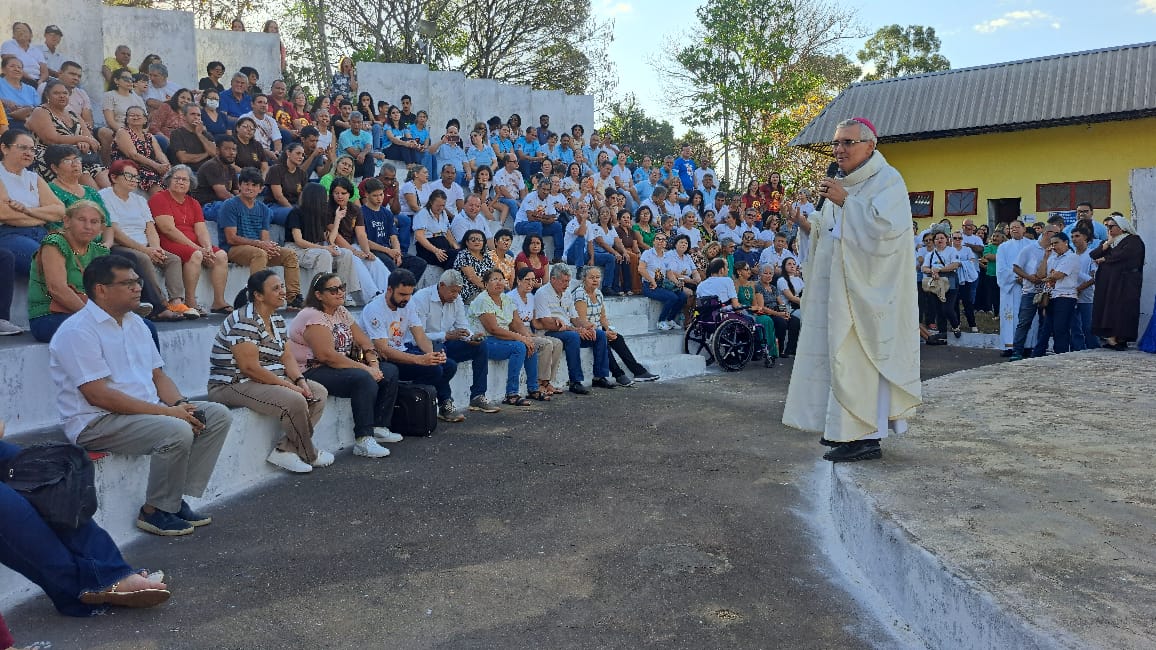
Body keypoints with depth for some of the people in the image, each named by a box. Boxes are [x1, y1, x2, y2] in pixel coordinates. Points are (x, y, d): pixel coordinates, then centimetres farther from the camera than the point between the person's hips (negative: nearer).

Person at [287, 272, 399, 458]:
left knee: (390, 371, 1)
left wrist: (373, 362, -11)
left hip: (338, 366, 10)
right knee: (364, 379, -32)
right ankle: (363, 441, -29)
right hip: (312, 372, -10)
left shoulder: (342, 312, 13)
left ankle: (378, 427, 4)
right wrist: (366, 369, -25)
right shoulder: (313, 317, -15)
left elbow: (363, 341, 10)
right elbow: (327, 355, -26)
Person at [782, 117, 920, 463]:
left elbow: (886, 227, -23)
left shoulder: (886, 180, -7)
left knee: (859, 356, -8)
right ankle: (845, 426, 21)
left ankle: (866, 436, -2)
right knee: (838, 354, 11)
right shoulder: (840, 184, 16)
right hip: (837, 288, 8)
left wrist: (845, 201, -20)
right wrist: (807, 225, 2)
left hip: (867, 289, -8)